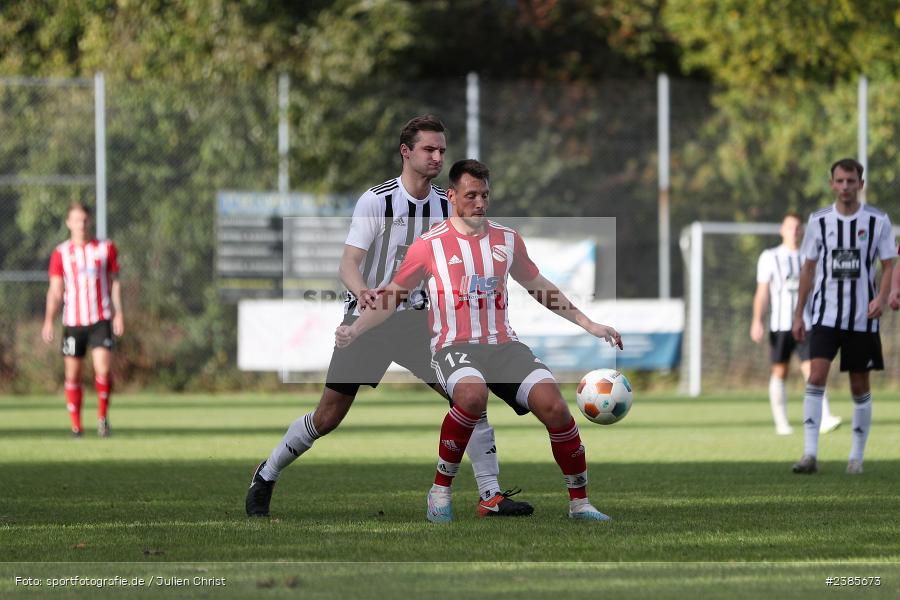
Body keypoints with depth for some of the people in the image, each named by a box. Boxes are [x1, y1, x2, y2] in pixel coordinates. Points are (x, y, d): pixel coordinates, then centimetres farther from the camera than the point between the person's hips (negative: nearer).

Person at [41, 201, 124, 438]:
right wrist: (49, 321, -6)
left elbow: (114, 283, 10)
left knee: (103, 369, -16)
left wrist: (118, 313, 0)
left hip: (101, 320, -1)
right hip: (73, 321, 1)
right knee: (73, 374, 1)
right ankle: (76, 425, 11)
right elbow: (55, 290, 4)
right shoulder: (60, 253, 5)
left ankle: (102, 416, 3)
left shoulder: (106, 248, 6)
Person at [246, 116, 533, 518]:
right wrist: (363, 292, -39)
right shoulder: (376, 200, -13)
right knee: (328, 417, 0)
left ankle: (491, 495, -9)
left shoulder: (446, 205, 3)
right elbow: (348, 263, -19)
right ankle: (266, 477, 23)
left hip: (415, 319, 4)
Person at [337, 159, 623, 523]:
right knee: (472, 395, -39)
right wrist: (355, 330, -5)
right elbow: (393, 295, 10)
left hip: (503, 344, 4)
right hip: (455, 346, -4)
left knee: (553, 406, -21)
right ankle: (440, 491, -21)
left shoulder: (507, 240, 13)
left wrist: (588, 324, 25)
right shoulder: (430, 244, 2)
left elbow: (537, 286, 26)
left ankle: (579, 503, -5)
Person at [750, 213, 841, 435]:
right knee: (779, 373, 5)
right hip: (780, 325, -1)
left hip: (806, 324, 1)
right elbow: (762, 293, -1)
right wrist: (757, 321, -12)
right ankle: (781, 423, 16)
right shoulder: (769, 258, 3)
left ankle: (824, 419, -24)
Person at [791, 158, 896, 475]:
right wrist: (798, 314, 8)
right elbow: (808, 268, 11)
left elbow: (888, 265, 2)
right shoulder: (819, 221, 4)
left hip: (862, 317, 0)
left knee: (860, 386, 5)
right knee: (816, 376, -15)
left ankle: (857, 457, 16)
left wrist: (881, 298, -17)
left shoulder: (878, 221, 0)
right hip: (825, 314, 0)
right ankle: (810, 453, -18)